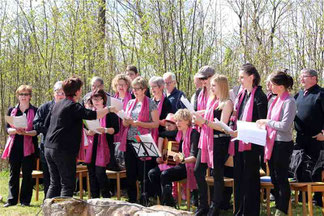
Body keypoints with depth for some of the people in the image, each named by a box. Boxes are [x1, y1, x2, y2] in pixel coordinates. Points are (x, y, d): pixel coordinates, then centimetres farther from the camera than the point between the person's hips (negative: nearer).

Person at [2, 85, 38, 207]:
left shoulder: (35, 111, 3)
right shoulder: (11, 110, 11)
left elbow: (37, 130, -2)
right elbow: (7, 129, 6)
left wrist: (26, 132, -20)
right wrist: (15, 130, -15)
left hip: (28, 146, -2)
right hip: (14, 146, 2)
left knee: (27, 174, 0)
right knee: (13, 173, 4)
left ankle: (25, 200, 8)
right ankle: (12, 199, 11)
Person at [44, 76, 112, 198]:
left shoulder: (57, 105, 14)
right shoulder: (73, 106, -11)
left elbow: (46, 123, 22)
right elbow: (91, 115, -22)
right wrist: (108, 109, -10)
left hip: (49, 148, 8)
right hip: (64, 150, -8)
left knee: (54, 184, 14)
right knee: (68, 185, -2)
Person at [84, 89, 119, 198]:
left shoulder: (110, 113, 0)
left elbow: (115, 129, -6)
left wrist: (105, 130, -23)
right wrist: (88, 132, -6)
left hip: (104, 147, -5)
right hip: (91, 147, 5)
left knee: (100, 172, -12)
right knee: (92, 173, 5)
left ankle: (106, 198, 4)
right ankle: (94, 200, 14)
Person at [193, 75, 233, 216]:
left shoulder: (227, 103, -9)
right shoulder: (212, 101, 15)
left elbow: (222, 126, -16)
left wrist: (204, 121, -22)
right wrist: (199, 120, 1)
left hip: (219, 141, -8)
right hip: (206, 140, 8)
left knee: (217, 175, 0)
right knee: (198, 171, 6)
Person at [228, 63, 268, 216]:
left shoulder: (259, 96, -11)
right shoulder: (242, 94, 13)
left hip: (251, 143, -8)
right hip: (238, 142, 8)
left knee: (250, 178, 0)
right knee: (239, 177, 13)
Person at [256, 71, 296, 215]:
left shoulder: (289, 102, -14)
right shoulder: (276, 100, 11)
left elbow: (285, 126, -21)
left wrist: (267, 122, -14)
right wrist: (263, 125, 2)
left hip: (283, 144, -9)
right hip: (272, 142, 9)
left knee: (281, 178, -1)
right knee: (274, 178, 14)